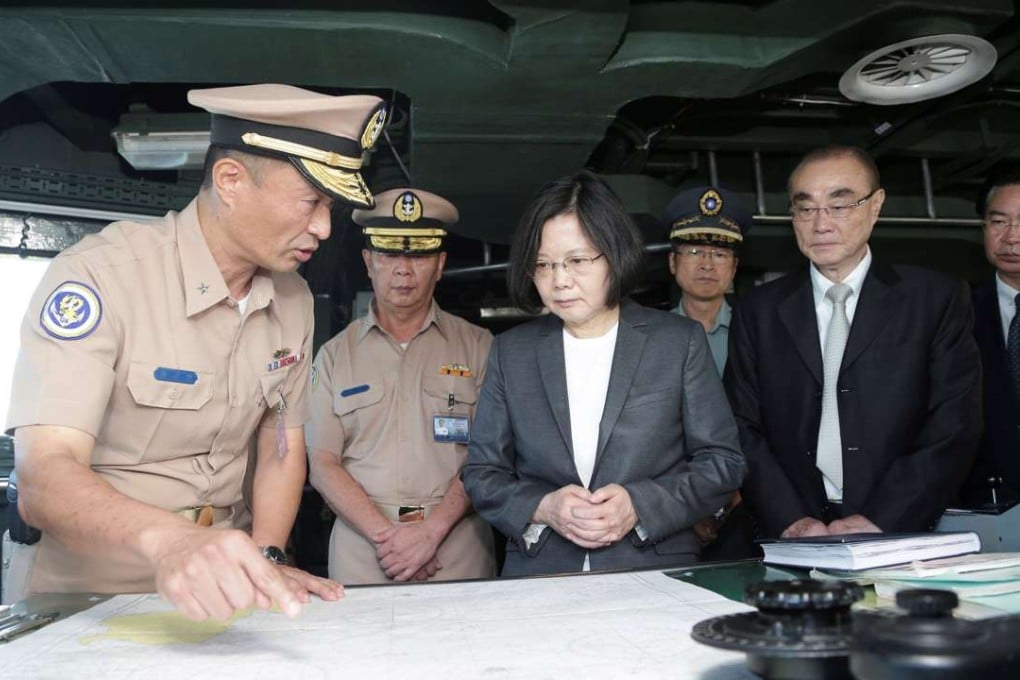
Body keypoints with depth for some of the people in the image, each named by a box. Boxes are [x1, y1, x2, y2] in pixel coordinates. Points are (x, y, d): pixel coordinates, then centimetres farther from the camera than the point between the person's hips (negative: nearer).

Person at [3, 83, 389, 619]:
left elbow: (282, 450, 7)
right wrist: (168, 541, -41)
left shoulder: (293, 300, 2)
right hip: (85, 595, -3)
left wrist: (266, 562, -8)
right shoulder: (97, 275, -16)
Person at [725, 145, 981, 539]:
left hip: (899, 538, -1)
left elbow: (955, 425, -1)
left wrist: (881, 521, -11)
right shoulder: (758, 312, 9)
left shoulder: (936, 299, 6)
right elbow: (743, 430, 3)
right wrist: (792, 520, -10)